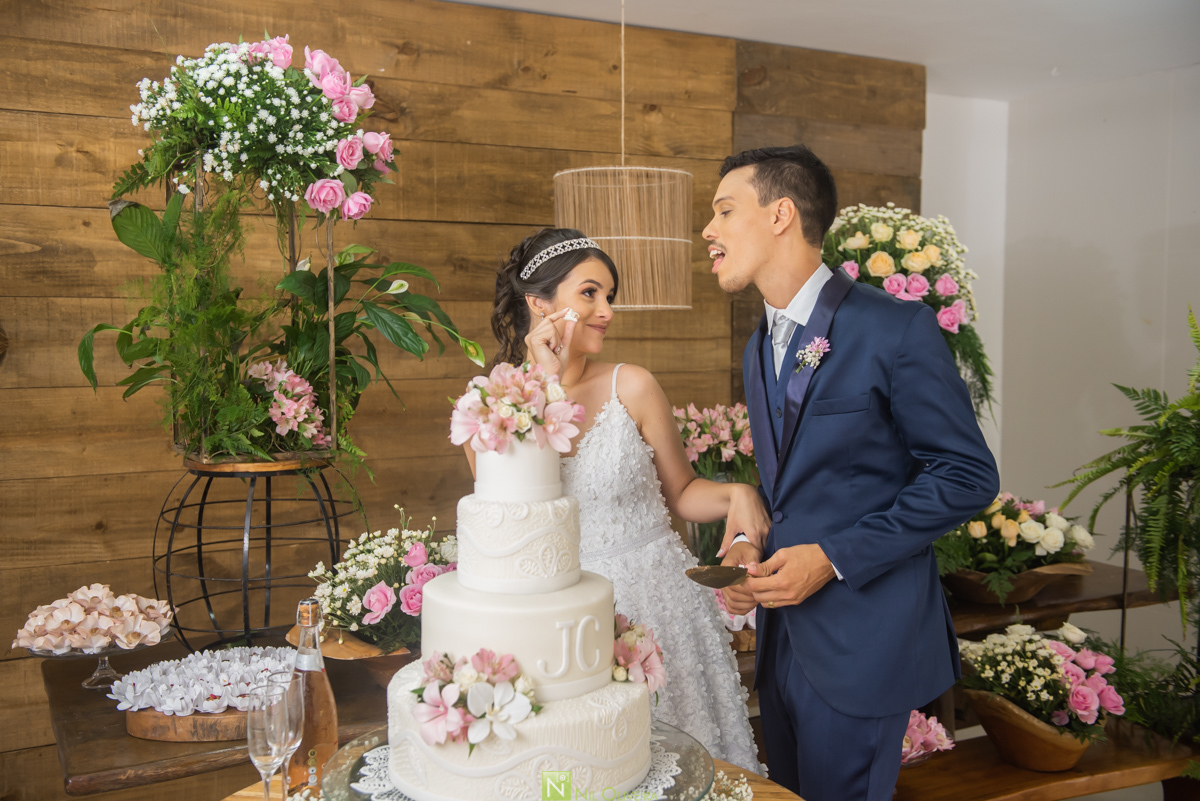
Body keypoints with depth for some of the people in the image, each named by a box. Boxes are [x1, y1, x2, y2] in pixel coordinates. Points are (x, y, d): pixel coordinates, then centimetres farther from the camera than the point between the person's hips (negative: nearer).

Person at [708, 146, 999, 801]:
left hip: (863, 643, -7)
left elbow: (968, 475, -13)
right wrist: (747, 542, -2)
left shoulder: (896, 329, -13)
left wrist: (835, 558, -19)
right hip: (782, 636, 8)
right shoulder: (759, 348, 12)